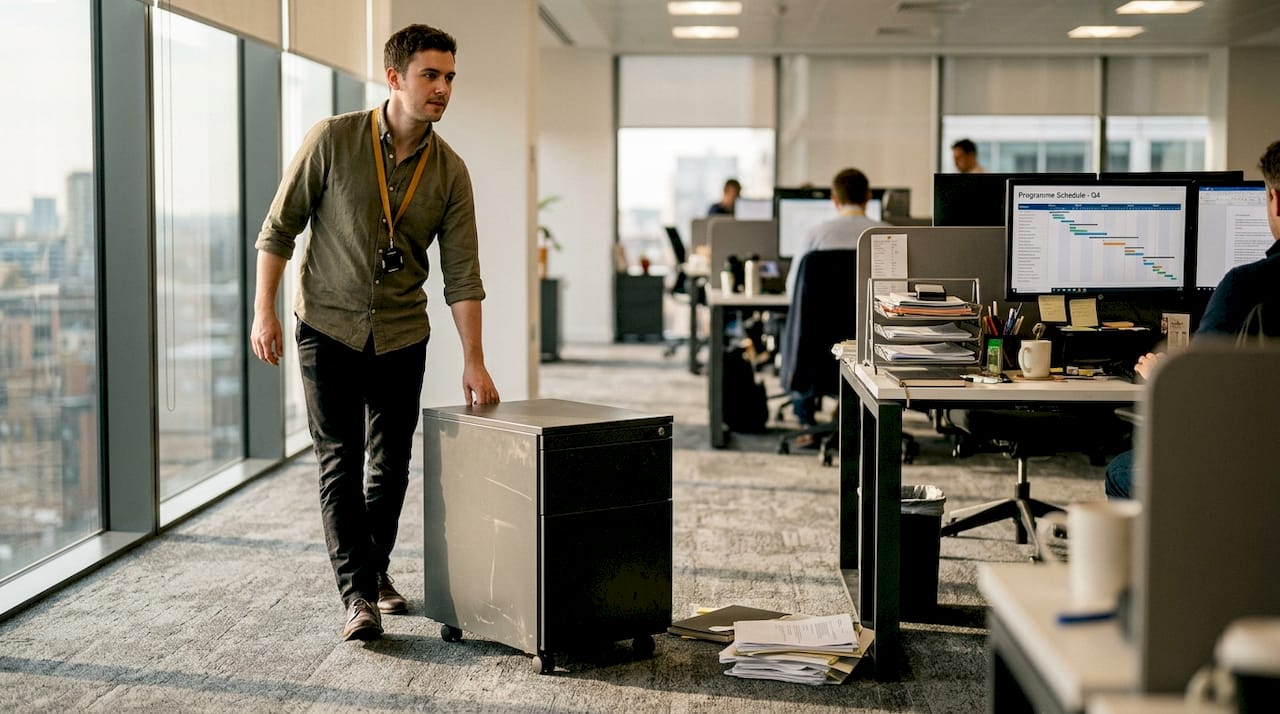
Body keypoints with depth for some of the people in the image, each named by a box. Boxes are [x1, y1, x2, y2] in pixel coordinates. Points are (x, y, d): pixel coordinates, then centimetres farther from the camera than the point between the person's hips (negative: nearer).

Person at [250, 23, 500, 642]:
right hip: (329, 327, -3)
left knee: (392, 464, 10)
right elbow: (279, 226, -4)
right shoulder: (332, 140, -11)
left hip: (401, 334, 3)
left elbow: (461, 272, -4)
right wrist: (264, 309, -10)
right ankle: (357, 596, -2)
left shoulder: (449, 172, -4)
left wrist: (473, 360, -8)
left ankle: (376, 572, 29)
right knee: (340, 463, -4)